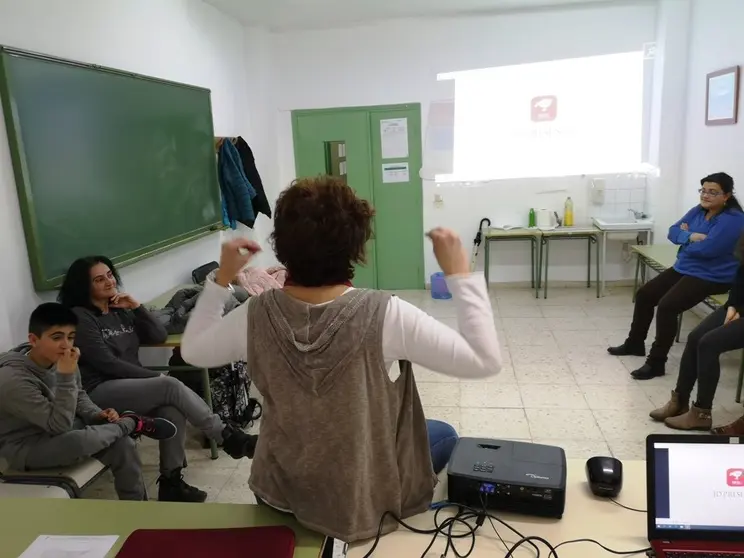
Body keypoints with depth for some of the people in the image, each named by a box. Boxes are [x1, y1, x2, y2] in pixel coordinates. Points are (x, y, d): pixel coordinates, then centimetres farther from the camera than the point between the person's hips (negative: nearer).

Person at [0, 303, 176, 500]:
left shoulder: (61, 359, -7)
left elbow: (79, 396, 11)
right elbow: (60, 425, -30)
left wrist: (97, 415, -10)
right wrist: (66, 375, -37)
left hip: (55, 430, 7)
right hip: (25, 447, -6)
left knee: (122, 444, -15)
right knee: (80, 441, -36)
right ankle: (133, 424, -8)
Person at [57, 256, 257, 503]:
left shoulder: (121, 311, 17)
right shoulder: (79, 317, -4)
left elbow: (159, 336, 10)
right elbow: (106, 363, -13)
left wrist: (137, 307, 0)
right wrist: (155, 376, -14)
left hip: (132, 385, 6)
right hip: (100, 392, -6)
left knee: (172, 409, -27)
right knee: (170, 386, -28)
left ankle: (171, 482, -19)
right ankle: (228, 438, -21)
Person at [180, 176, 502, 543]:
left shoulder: (255, 317, -19)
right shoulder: (385, 316, -30)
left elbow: (192, 351, 1)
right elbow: (485, 361, -23)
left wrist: (222, 278, 2)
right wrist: (460, 274, -19)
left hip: (281, 494, 4)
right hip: (364, 504, -3)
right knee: (444, 435, 25)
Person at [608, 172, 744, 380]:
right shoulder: (698, 210, 7)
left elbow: (706, 249, -28)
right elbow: (673, 231, 3)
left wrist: (685, 236, -9)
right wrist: (690, 236, -19)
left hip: (710, 277, -9)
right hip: (683, 268, 9)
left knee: (667, 306, -27)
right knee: (644, 294, 8)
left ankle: (656, 363, -17)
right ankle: (635, 343, 24)